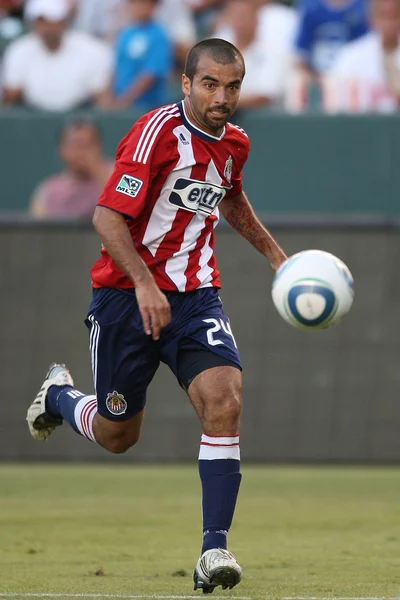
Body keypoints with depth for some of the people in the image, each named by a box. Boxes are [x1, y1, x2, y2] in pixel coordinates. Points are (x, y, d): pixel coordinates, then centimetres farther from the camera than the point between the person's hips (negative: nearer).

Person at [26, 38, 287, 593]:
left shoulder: (233, 143, 5)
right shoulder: (157, 133, -17)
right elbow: (107, 216, -21)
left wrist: (274, 253, 24)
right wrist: (144, 284, -30)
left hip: (195, 294, 4)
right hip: (127, 293, -4)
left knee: (224, 401, -20)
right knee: (117, 434, 8)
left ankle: (214, 548, -18)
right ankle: (59, 395, 44)